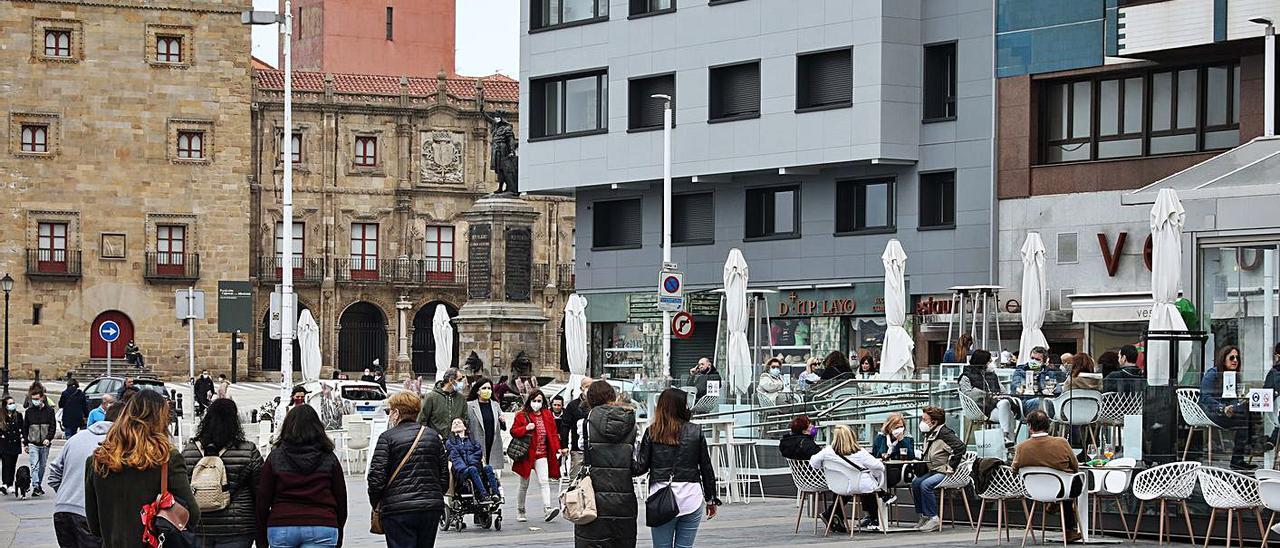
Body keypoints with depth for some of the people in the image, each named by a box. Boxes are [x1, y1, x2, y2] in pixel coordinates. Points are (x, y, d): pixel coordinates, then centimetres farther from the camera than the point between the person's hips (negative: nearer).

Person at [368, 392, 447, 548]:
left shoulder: (388, 438, -5)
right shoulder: (433, 436, 10)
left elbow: (376, 478, -9)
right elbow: (445, 477, 12)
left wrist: (375, 503, 6)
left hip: (398, 510, -5)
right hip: (432, 509, 5)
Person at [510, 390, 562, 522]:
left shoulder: (547, 415, 8)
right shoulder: (522, 416, 0)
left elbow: (553, 433, 10)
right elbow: (513, 431, -2)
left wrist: (557, 448, -1)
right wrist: (526, 428, -18)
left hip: (542, 455, 1)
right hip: (527, 455, -1)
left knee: (544, 481, -14)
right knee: (524, 485, 9)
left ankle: (547, 509, -25)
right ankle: (520, 511, 22)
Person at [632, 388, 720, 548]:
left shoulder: (652, 432, -2)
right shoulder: (696, 432, 1)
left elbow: (641, 467, -5)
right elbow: (706, 468, 6)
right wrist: (711, 499, 14)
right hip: (691, 499, 0)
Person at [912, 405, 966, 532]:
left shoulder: (944, 433, -15)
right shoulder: (929, 434, 15)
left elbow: (960, 447, -26)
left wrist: (951, 466, -23)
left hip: (946, 472, -10)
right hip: (934, 471, 10)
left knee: (925, 485, -26)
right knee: (915, 483, -4)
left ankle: (933, 519, -19)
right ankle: (924, 516, 3)